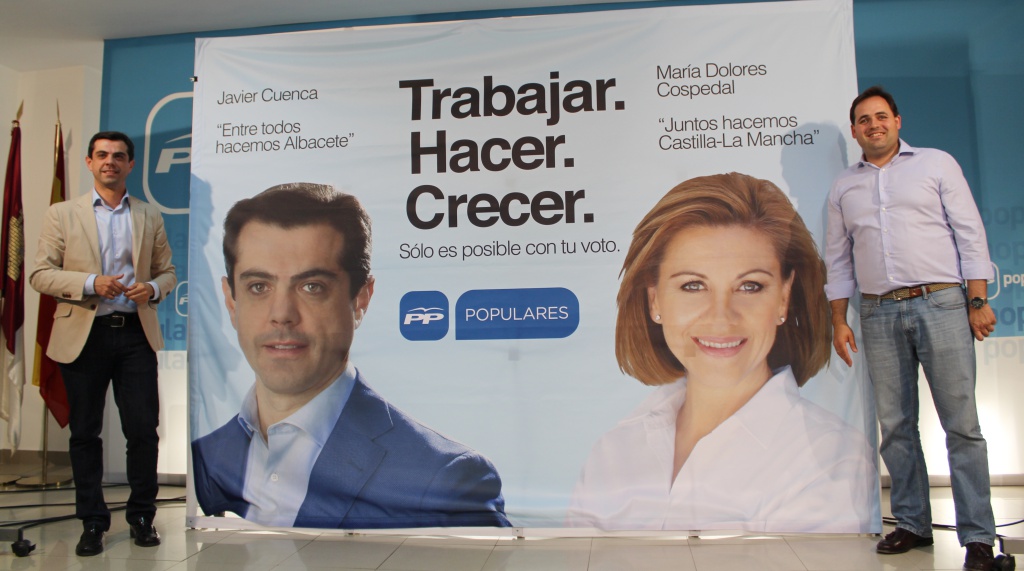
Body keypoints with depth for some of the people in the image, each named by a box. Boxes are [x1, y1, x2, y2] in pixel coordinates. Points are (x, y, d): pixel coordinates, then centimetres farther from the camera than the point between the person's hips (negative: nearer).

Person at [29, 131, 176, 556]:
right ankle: (93, 523, 18)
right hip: (83, 334, -1)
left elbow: (167, 271, 15)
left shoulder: (150, 216, 12)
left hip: (136, 333, 1)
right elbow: (40, 274, 0)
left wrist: (153, 289, -8)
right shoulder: (62, 214, 6)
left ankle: (141, 516, 16)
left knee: (144, 429, 0)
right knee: (85, 432, 6)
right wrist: (90, 284, -15)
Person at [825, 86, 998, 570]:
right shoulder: (843, 187, 16)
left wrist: (978, 300, -4)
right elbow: (838, 259, 16)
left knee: (961, 423, -4)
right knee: (895, 425, 4)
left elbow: (969, 232, 5)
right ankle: (912, 524, 15)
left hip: (940, 303, -2)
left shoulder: (937, 164, 9)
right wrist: (839, 322, 8)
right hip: (878, 314, 3)